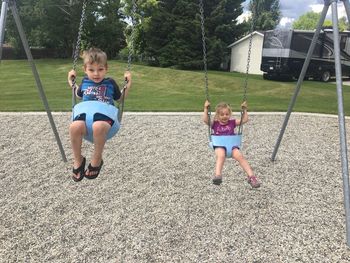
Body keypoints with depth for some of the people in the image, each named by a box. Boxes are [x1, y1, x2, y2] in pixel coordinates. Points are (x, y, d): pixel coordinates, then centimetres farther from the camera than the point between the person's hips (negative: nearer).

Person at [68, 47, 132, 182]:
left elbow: (120, 98, 24)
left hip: (104, 116, -2)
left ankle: (96, 160, -17)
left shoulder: (110, 83, 13)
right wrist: (71, 83, 31)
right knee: (74, 127, -36)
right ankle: (78, 160, -11)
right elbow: (79, 95, 40)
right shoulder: (85, 82, 20)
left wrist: (128, 85, 13)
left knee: (98, 127, -42)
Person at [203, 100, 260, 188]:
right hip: (219, 145, -1)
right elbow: (205, 120, -3)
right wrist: (206, 109, -7)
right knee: (221, 156, -35)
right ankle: (217, 176, -46)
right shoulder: (214, 124, 13)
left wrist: (244, 110, 8)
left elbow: (245, 120, 14)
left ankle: (251, 176, -25)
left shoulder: (232, 122, 17)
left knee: (239, 156, -25)